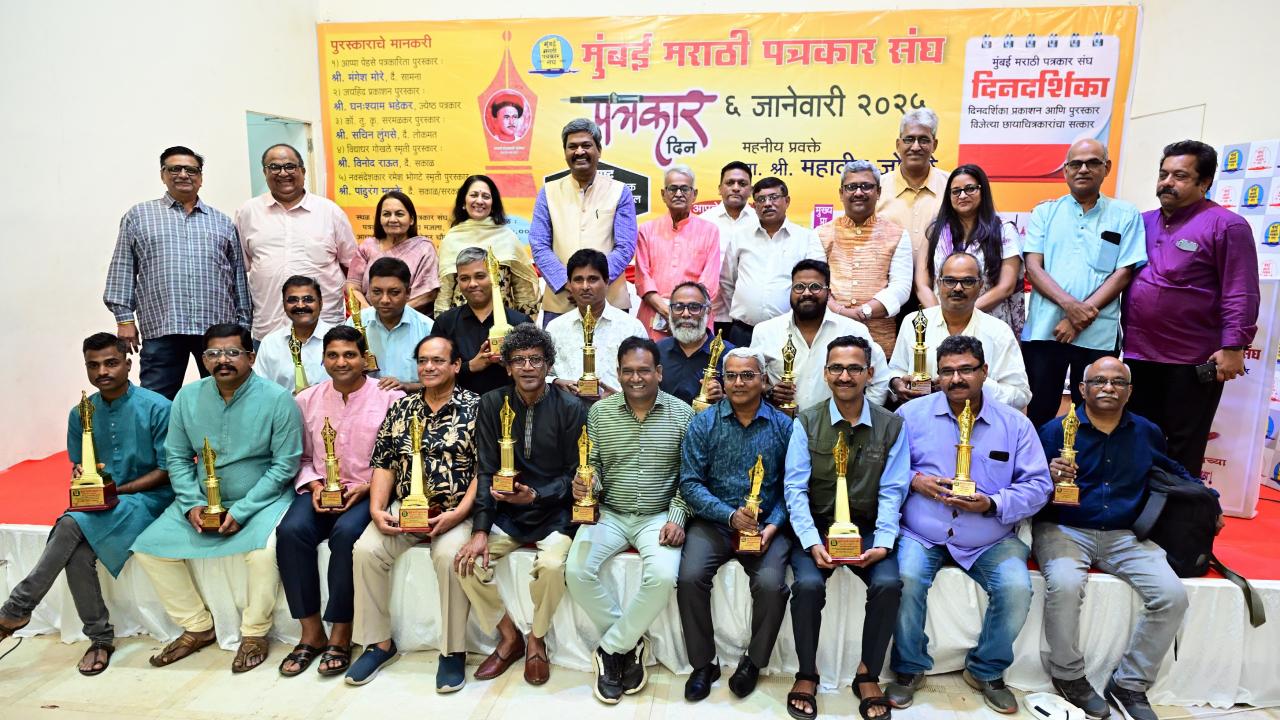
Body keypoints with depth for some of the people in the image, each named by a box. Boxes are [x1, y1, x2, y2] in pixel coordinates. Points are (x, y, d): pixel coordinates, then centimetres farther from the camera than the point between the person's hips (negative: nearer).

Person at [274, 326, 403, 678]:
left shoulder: (390, 398, -3)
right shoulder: (307, 400, 10)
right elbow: (301, 457, 15)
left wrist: (365, 488, -14)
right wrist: (313, 485, -4)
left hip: (367, 493, -3)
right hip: (320, 490, 4)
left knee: (346, 533, -33)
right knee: (291, 531, -25)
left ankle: (340, 635, -15)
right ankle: (311, 632, -12)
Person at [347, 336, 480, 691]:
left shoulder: (475, 407, -2)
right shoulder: (401, 407, 12)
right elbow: (384, 463, 11)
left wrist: (457, 514, -18)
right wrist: (377, 509, -4)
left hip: (455, 511, -4)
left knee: (449, 555, -31)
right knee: (365, 550, -18)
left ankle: (453, 651, -12)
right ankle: (380, 642, 2)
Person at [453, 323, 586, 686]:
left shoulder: (570, 408, -6)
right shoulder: (492, 404, 0)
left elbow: (573, 473, -5)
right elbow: (486, 470, -3)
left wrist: (536, 495, -22)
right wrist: (480, 530, -14)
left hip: (554, 511, -3)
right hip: (505, 511, 3)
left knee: (552, 565, -29)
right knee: (467, 560, -19)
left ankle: (536, 640, 3)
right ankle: (509, 636, 7)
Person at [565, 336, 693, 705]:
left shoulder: (682, 414, -2)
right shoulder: (599, 412, 2)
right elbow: (592, 465, 3)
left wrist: (677, 518, -13)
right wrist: (586, 484, -20)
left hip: (659, 516, -1)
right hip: (608, 514, 2)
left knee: (663, 577, -29)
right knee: (577, 571, -22)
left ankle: (611, 649, -4)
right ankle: (630, 643, 1)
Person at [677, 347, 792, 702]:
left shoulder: (783, 426, 2)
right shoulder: (703, 423, 1)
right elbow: (690, 483, -3)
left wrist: (773, 525, -14)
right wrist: (730, 515, -16)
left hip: (766, 524, 0)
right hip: (713, 522, 0)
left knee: (771, 585, -23)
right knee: (690, 578, -23)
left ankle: (754, 661, 6)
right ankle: (703, 663, 1)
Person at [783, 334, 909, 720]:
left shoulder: (892, 425, 1)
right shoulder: (807, 422, -2)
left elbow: (892, 492, -2)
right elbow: (795, 488, -6)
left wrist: (883, 543, -17)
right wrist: (812, 542, -19)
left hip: (866, 529, 1)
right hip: (816, 527, -1)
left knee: (888, 584, -26)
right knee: (808, 584, -27)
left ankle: (869, 675, 0)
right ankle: (807, 674, 1)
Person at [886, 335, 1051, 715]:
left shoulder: (1015, 423, 3)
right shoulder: (911, 414, 1)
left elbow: (1038, 485, 0)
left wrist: (992, 504, -16)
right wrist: (914, 480, -15)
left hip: (990, 540, 2)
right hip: (921, 533, -1)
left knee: (1017, 588, -23)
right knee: (907, 578, -29)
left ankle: (986, 671, 7)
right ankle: (909, 669, 0)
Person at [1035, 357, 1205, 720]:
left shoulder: (1147, 433, 11)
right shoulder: (1055, 430, -3)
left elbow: (1174, 472, 29)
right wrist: (1049, 478, -26)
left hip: (1125, 536, 5)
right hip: (1063, 530, -4)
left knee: (1173, 596, -15)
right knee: (1065, 586, -32)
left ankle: (1130, 683, 6)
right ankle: (1068, 675, -4)